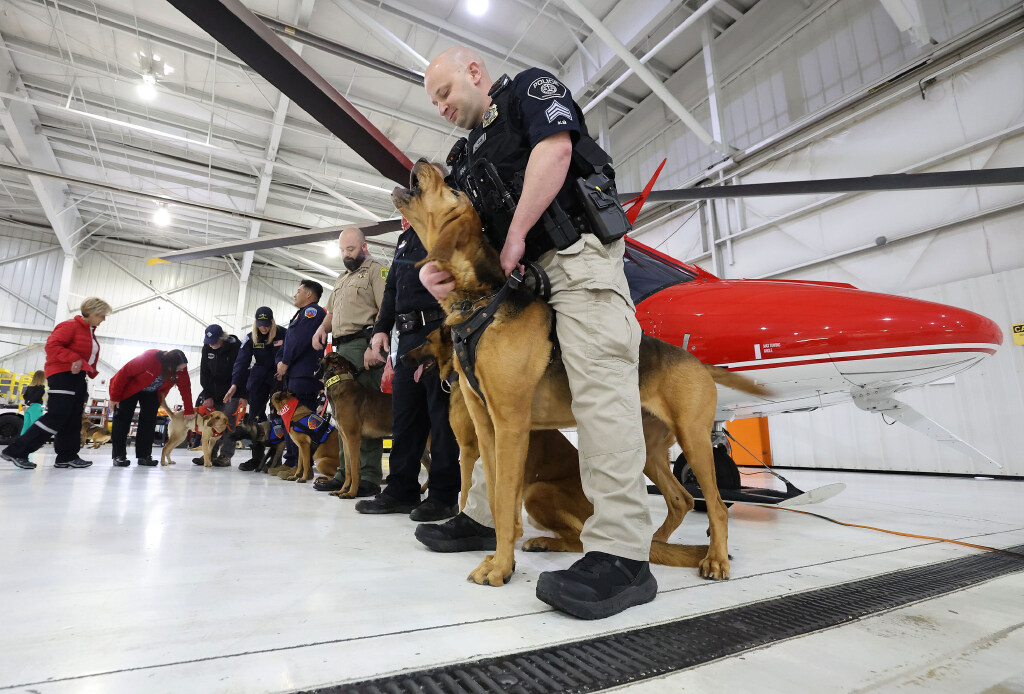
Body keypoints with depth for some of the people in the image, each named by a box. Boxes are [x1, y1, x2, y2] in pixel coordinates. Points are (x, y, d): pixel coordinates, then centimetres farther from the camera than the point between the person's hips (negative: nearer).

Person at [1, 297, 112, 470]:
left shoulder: (90, 332, 19)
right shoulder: (70, 326, -8)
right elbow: (52, 345, -20)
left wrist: (91, 372, 14)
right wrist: (74, 359, -29)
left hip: (78, 377, 10)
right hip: (62, 375, -10)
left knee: (73, 419, 8)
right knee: (57, 415, -15)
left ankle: (67, 457, 12)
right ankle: (16, 452, -6)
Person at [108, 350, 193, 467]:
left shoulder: (181, 369, -24)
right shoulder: (149, 357, -39)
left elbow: (185, 387, -15)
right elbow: (124, 373, -28)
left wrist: (189, 411, -12)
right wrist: (114, 397, -20)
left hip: (151, 393, 4)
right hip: (130, 388, -4)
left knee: (149, 421, -4)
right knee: (123, 419, -8)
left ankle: (144, 456, -1)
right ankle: (118, 456, -4)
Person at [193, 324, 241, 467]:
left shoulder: (235, 347, -18)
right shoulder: (207, 348, -2)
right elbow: (204, 373, 1)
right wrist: (208, 396, -3)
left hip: (232, 390, -5)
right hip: (214, 391, 5)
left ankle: (226, 456, -9)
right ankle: (210, 454, 6)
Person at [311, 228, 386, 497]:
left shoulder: (376, 270, 1)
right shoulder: (342, 280, 28)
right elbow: (332, 312, 34)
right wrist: (323, 328, 12)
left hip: (363, 345, -9)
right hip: (341, 349, 9)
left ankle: (369, 477, -6)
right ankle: (346, 473, 17)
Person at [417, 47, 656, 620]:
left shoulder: (530, 89, 13)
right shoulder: (467, 156, 29)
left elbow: (555, 148, -8)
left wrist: (516, 235, -12)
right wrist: (435, 269, -3)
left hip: (577, 254, -8)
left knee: (599, 389, -19)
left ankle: (622, 553, -20)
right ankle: (485, 516, 17)